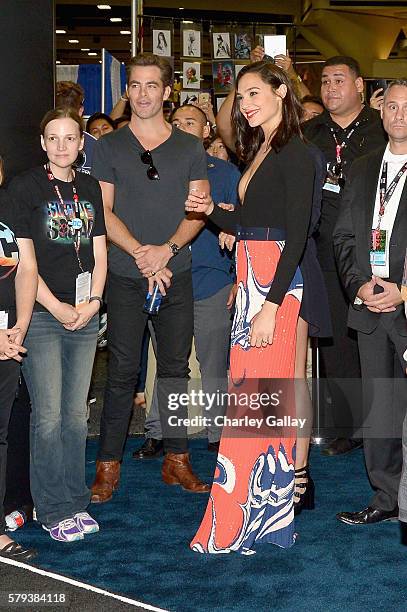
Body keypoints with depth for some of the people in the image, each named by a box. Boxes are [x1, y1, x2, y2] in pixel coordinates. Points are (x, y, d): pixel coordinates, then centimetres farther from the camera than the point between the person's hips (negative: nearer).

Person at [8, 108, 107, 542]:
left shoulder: (89, 188, 13)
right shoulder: (24, 187, -3)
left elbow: (98, 253, 12)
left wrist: (92, 302, -3)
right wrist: (57, 308, -12)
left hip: (85, 314, 5)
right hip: (42, 314, -4)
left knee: (76, 414, 9)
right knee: (48, 416, -3)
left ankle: (76, 503, 20)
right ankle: (53, 510, 9)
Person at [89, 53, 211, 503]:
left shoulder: (190, 148, 8)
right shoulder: (109, 147, 5)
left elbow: (199, 209, 3)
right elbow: (103, 212, -1)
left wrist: (167, 249, -13)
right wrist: (141, 254, -13)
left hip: (176, 274, 2)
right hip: (125, 275, -2)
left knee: (175, 366, 7)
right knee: (122, 371, -2)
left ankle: (176, 458, 17)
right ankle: (108, 465, 7)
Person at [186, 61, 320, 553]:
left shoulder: (294, 153, -11)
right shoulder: (260, 150, 17)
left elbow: (296, 235, -18)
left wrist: (271, 305, -22)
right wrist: (212, 211, 5)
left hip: (275, 284, -9)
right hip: (252, 280, 9)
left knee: (253, 396, -7)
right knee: (259, 395, 12)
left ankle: (231, 528, 0)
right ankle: (269, 503, 22)